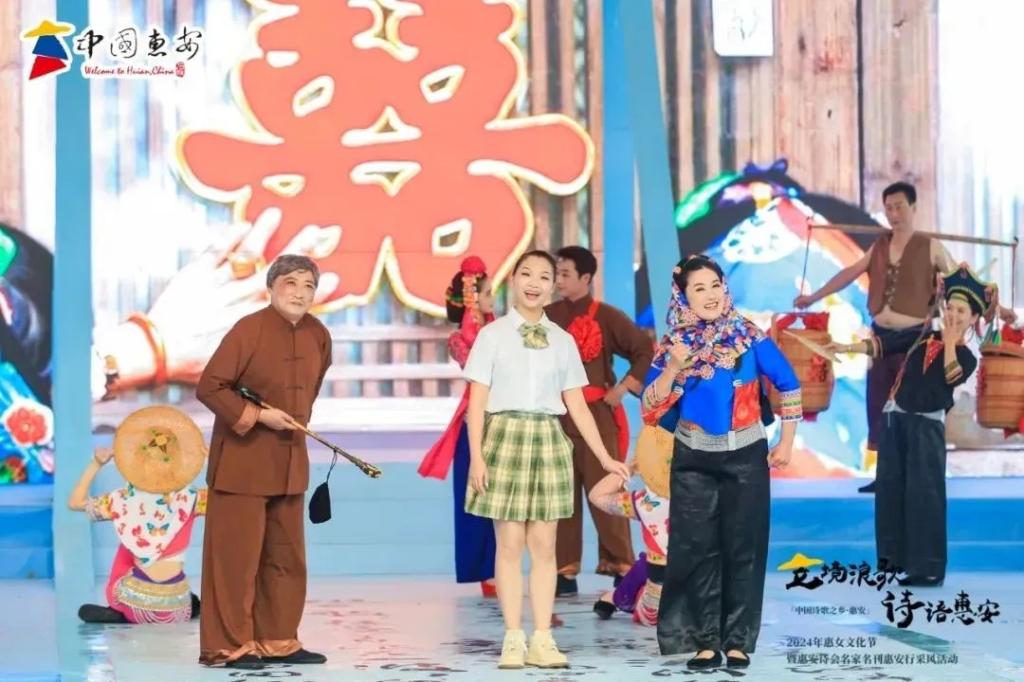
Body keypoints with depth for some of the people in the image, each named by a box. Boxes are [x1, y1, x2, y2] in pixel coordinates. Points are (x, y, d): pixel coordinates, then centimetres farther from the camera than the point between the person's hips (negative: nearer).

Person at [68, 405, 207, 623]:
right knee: (194, 604, 35)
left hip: (136, 602, 0)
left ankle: (120, 615, 12)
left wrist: (96, 464, 6)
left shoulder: (124, 500, -4)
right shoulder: (189, 498, -8)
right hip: (176, 609, 0)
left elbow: (75, 502, 8)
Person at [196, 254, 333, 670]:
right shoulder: (249, 329, -16)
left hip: (289, 462, 7)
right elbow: (208, 387, -16)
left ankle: (277, 641, 20)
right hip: (242, 460, -7)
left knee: (286, 555, 11)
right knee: (237, 554, -3)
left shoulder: (318, 335, 3)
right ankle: (227, 646, 5)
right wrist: (257, 416, -20)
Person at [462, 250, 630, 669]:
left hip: (548, 441, 3)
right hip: (505, 438, -3)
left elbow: (576, 405, 9)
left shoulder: (563, 341, 9)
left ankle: (542, 640, 8)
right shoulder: (493, 335, 0)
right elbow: (477, 400, -2)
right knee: (510, 544, -1)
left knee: (544, 545, 4)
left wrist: (604, 457, 5)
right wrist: (476, 457, -10)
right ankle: (513, 639, 4)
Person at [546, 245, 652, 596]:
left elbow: (647, 350, -6)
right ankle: (565, 571, 11)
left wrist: (623, 388, -9)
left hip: (597, 414, -4)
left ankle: (621, 568, 2)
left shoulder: (607, 316, -4)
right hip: (556, 415, 4)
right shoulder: (548, 316, 8)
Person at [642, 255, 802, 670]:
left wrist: (786, 442, 1)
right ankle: (705, 641, 8)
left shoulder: (748, 335, -7)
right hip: (693, 460, 1)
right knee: (699, 550, 2)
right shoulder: (672, 345, -3)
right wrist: (673, 370, -22)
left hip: (746, 457, -1)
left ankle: (738, 641, 8)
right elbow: (650, 410, -8)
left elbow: (788, 385, 1)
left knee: (743, 549, 2)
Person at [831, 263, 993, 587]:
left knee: (924, 494, -7)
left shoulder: (965, 357, -2)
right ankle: (894, 555, 22)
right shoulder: (923, 338, 10)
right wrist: (848, 348, 1)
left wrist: (950, 343, -16)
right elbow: (885, 346, 10)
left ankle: (928, 567, -5)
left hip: (926, 426, -5)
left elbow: (953, 378, -22)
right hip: (894, 418, 5)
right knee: (890, 487, 10)